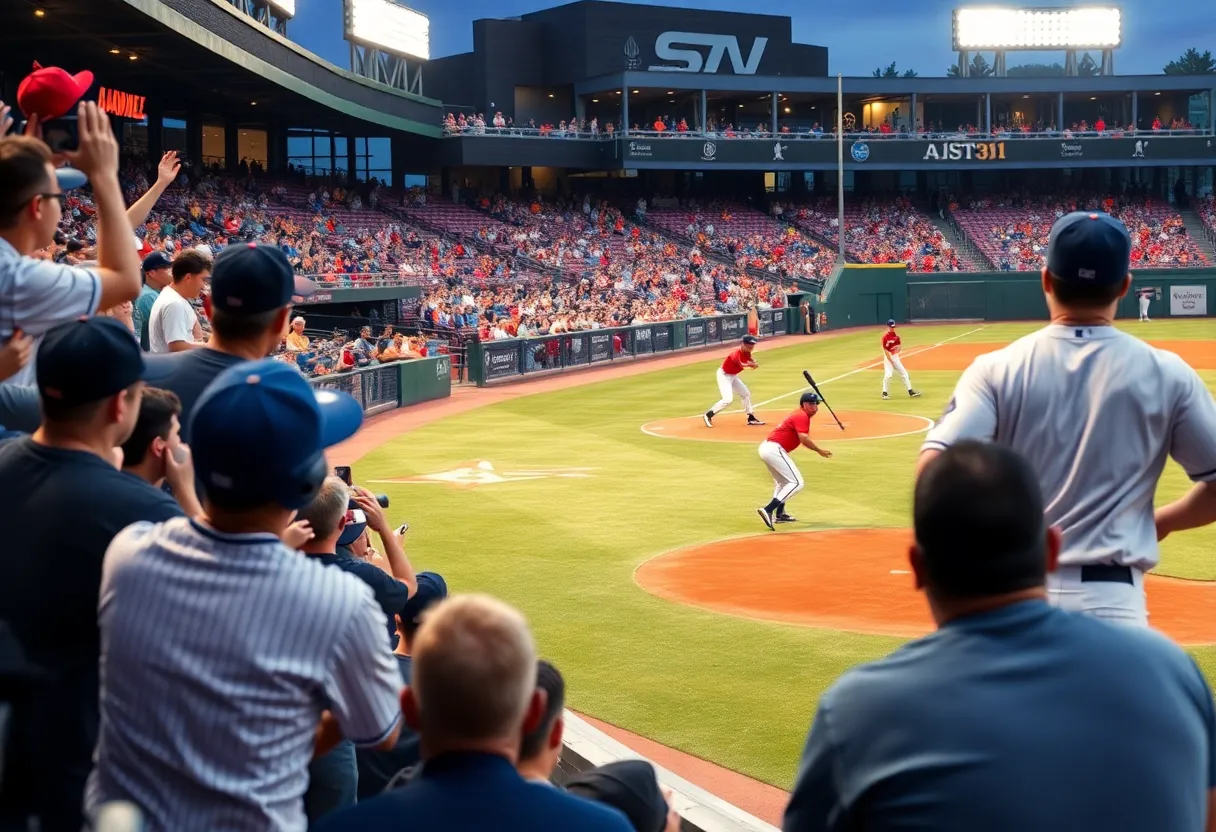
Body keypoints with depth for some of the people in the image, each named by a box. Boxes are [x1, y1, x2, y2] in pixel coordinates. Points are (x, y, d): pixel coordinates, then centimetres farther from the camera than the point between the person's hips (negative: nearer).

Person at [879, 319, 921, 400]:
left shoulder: (896, 335, 5)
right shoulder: (885, 336, -15)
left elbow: (900, 345, 12)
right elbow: (885, 349, -16)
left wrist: (899, 347, -14)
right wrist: (890, 360, -18)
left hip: (895, 356, 7)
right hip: (888, 356, -7)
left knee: (903, 373, 8)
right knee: (888, 374, -17)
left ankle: (910, 391, 14)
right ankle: (884, 392, -3)